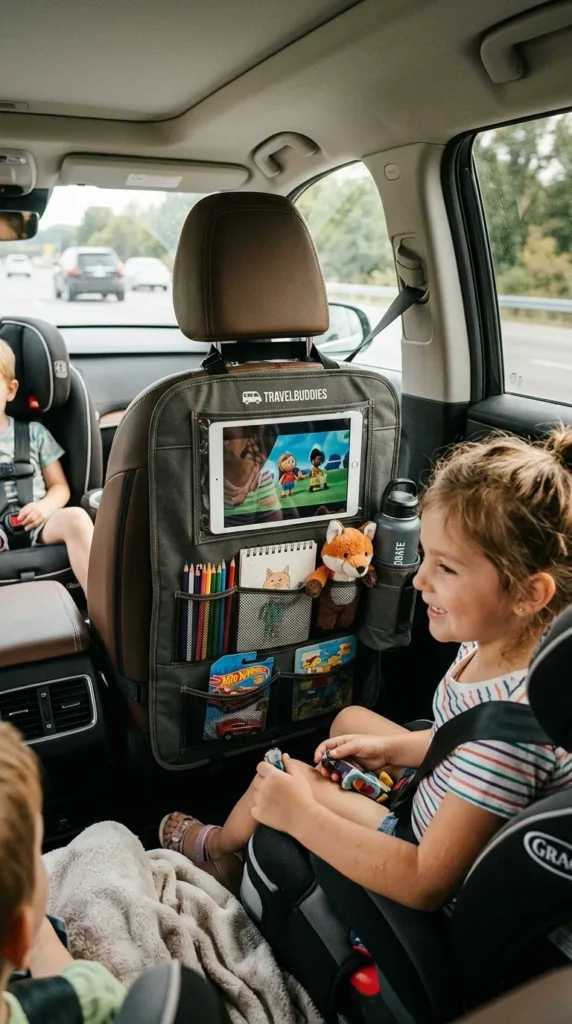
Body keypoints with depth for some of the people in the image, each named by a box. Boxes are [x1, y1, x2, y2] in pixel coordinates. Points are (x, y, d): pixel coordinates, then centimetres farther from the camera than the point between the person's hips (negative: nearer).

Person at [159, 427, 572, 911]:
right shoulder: (487, 645, -13)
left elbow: (427, 884, -32)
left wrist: (300, 815, -26)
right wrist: (395, 748, 1)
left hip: (441, 899, -8)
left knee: (274, 782, -2)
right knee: (349, 718, 19)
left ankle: (215, 845, 33)